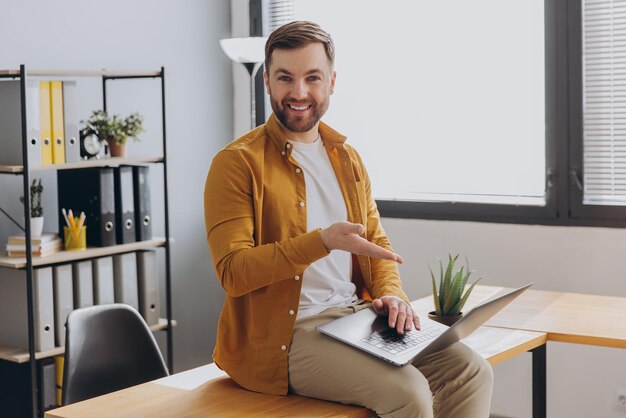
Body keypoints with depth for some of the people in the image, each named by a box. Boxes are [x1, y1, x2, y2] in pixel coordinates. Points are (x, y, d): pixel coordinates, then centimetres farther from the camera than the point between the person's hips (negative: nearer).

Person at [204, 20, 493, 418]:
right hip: (285, 333, -7)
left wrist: (391, 294, -2)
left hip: (358, 313, 7)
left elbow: (377, 241, 20)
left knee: (473, 372, -10)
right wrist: (322, 241, -26)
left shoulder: (347, 157, 14)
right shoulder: (237, 163, -8)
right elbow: (233, 272, -15)